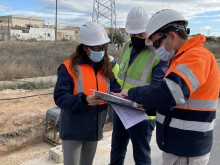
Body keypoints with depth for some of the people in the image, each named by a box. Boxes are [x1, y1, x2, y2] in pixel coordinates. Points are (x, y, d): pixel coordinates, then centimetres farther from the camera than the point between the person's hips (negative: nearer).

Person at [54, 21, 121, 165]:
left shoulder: (106, 67, 3)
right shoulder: (69, 67, -15)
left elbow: (116, 90, 2)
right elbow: (60, 97, -21)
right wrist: (84, 100, -36)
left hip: (94, 128, 5)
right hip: (74, 129, -5)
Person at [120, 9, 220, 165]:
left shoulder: (197, 56, -20)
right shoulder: (183, 58, 12)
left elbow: (168, 93, -33)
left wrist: (132, 93, -18)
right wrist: (144, 104, 1)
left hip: (186, 152, -9)